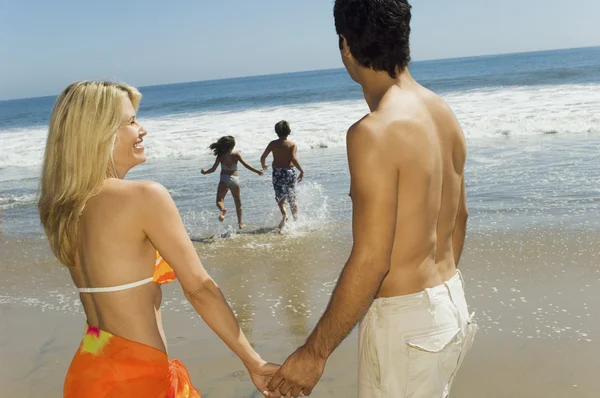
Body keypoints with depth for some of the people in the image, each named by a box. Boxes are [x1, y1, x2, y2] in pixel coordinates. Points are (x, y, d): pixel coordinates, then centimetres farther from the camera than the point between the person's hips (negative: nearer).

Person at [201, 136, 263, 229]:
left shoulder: (220, 156, 0)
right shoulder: (236, 154, -1)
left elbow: (213, 169, 1)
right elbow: (246, 165, -6)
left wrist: (205, 172, 19)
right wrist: (257, 171, 2)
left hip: (224, 179, -1)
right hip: (234, 179, 1)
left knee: (219, 200, -3)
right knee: (238, 202, 16)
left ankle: (222, 210, -40)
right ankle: (240, 223, 23)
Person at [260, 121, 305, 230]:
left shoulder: (273, 144, 2)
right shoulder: (292, 145, -1)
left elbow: (263, 157, -1)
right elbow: (293, 158, -16)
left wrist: (263, 166, 20)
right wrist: (301, 171, -9)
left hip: (277, 172, -1)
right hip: (290, 171, 1)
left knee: (280, 197, 2)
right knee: (292, 197, 18)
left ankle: (284, 214, -24)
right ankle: (295, 216, 24)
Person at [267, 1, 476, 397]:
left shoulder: (374, 132, -24)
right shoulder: (444, 113, 2)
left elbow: (371, 260, -25)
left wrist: (314, 353, -16)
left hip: (405, 321, -8)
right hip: (452, 305, 8)